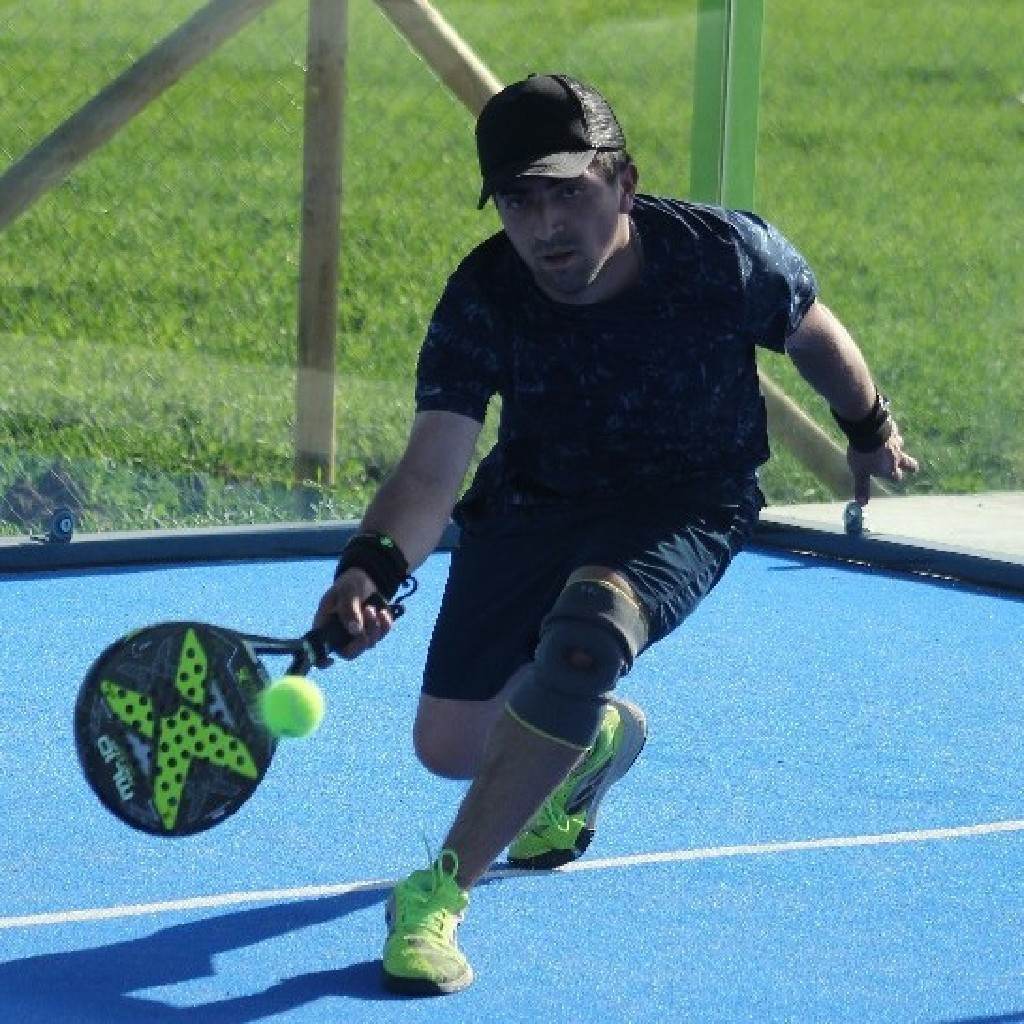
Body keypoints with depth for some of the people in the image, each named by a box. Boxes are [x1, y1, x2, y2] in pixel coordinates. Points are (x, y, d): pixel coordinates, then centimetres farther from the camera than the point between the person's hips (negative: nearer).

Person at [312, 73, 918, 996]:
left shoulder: (727, 255, -26)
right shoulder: (482, 303, -25)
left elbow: (816, 337, -3)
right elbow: (431, 471, -32)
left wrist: (870, 431, 16)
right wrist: (372, 567, -53)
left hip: (688, 505, -3)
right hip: (534, 503, 3)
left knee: (585, 633, -36)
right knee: (450, 744, 4)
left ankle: (439, 893, -28)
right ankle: (595, 740, 43)